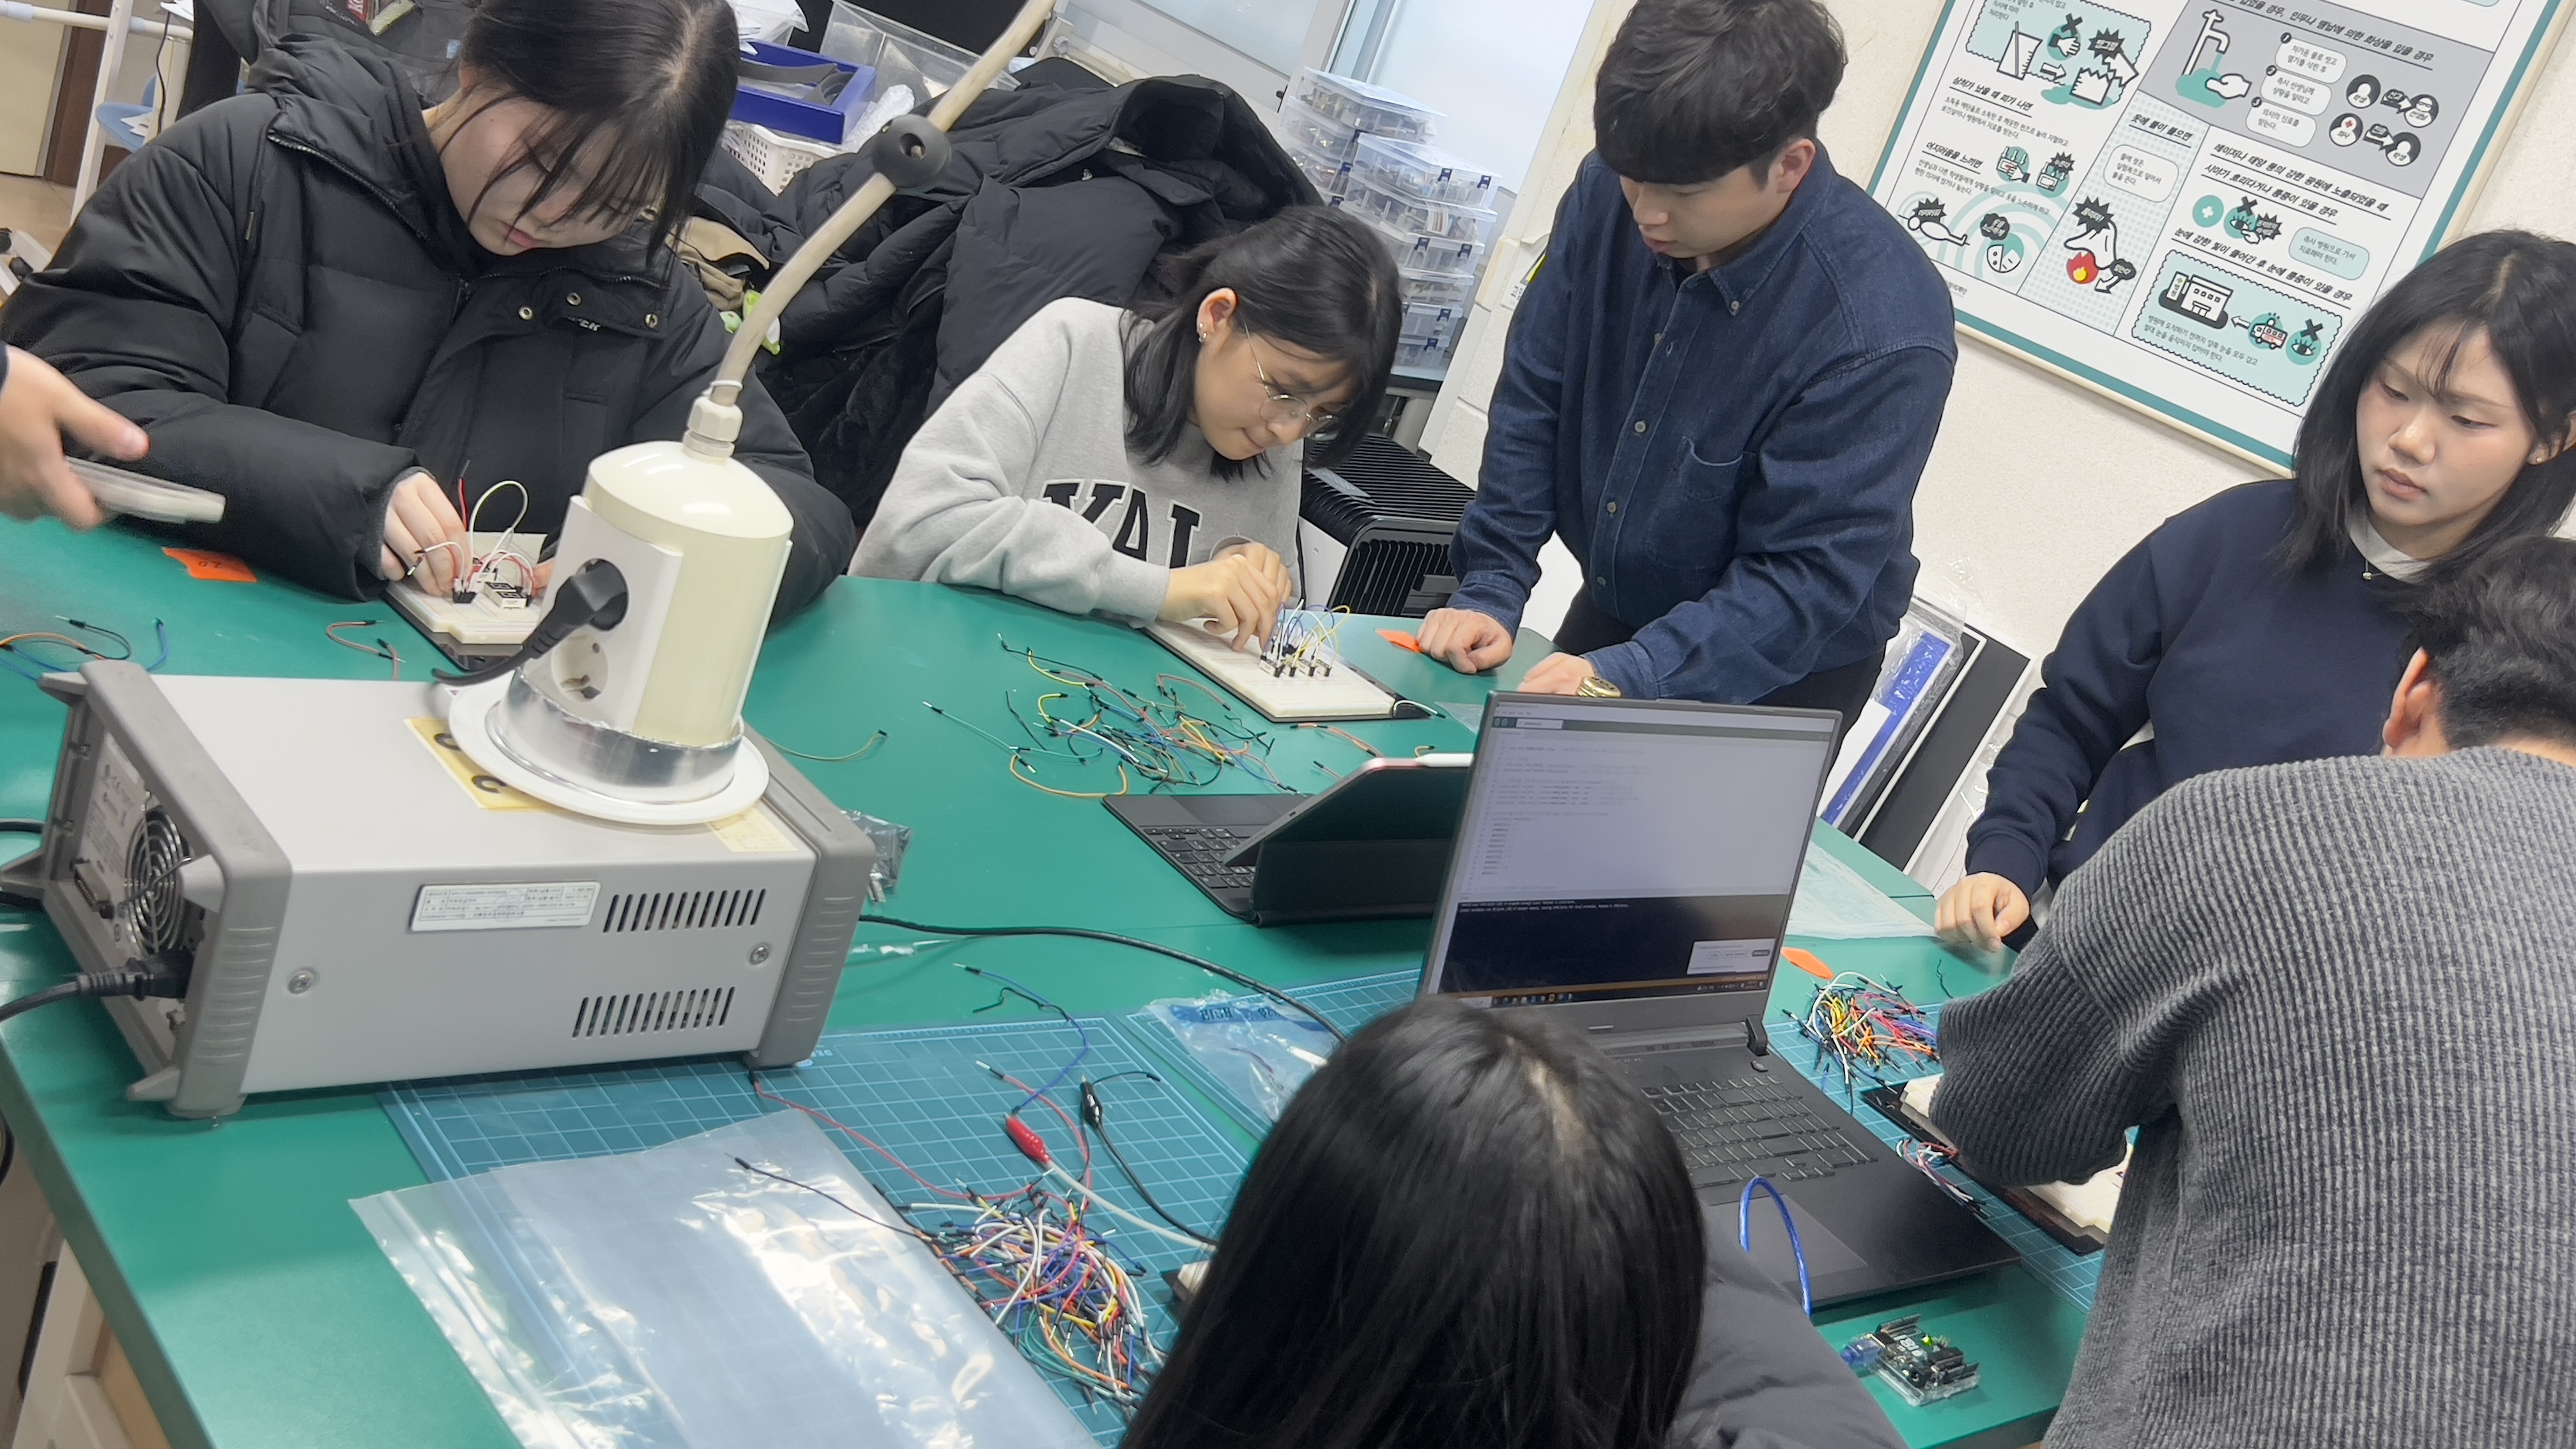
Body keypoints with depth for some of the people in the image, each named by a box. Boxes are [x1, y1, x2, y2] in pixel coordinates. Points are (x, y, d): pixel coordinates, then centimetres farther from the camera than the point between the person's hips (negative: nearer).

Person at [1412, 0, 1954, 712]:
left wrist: (1628, 677, -37)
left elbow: (1807, 578, -27)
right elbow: (1532, 403, -7)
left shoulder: (1882, 328, -30)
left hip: (1774, 678, -5)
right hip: (1608, 614, 5)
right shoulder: (1609, 199, -15)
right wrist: (1490, 592, -13)